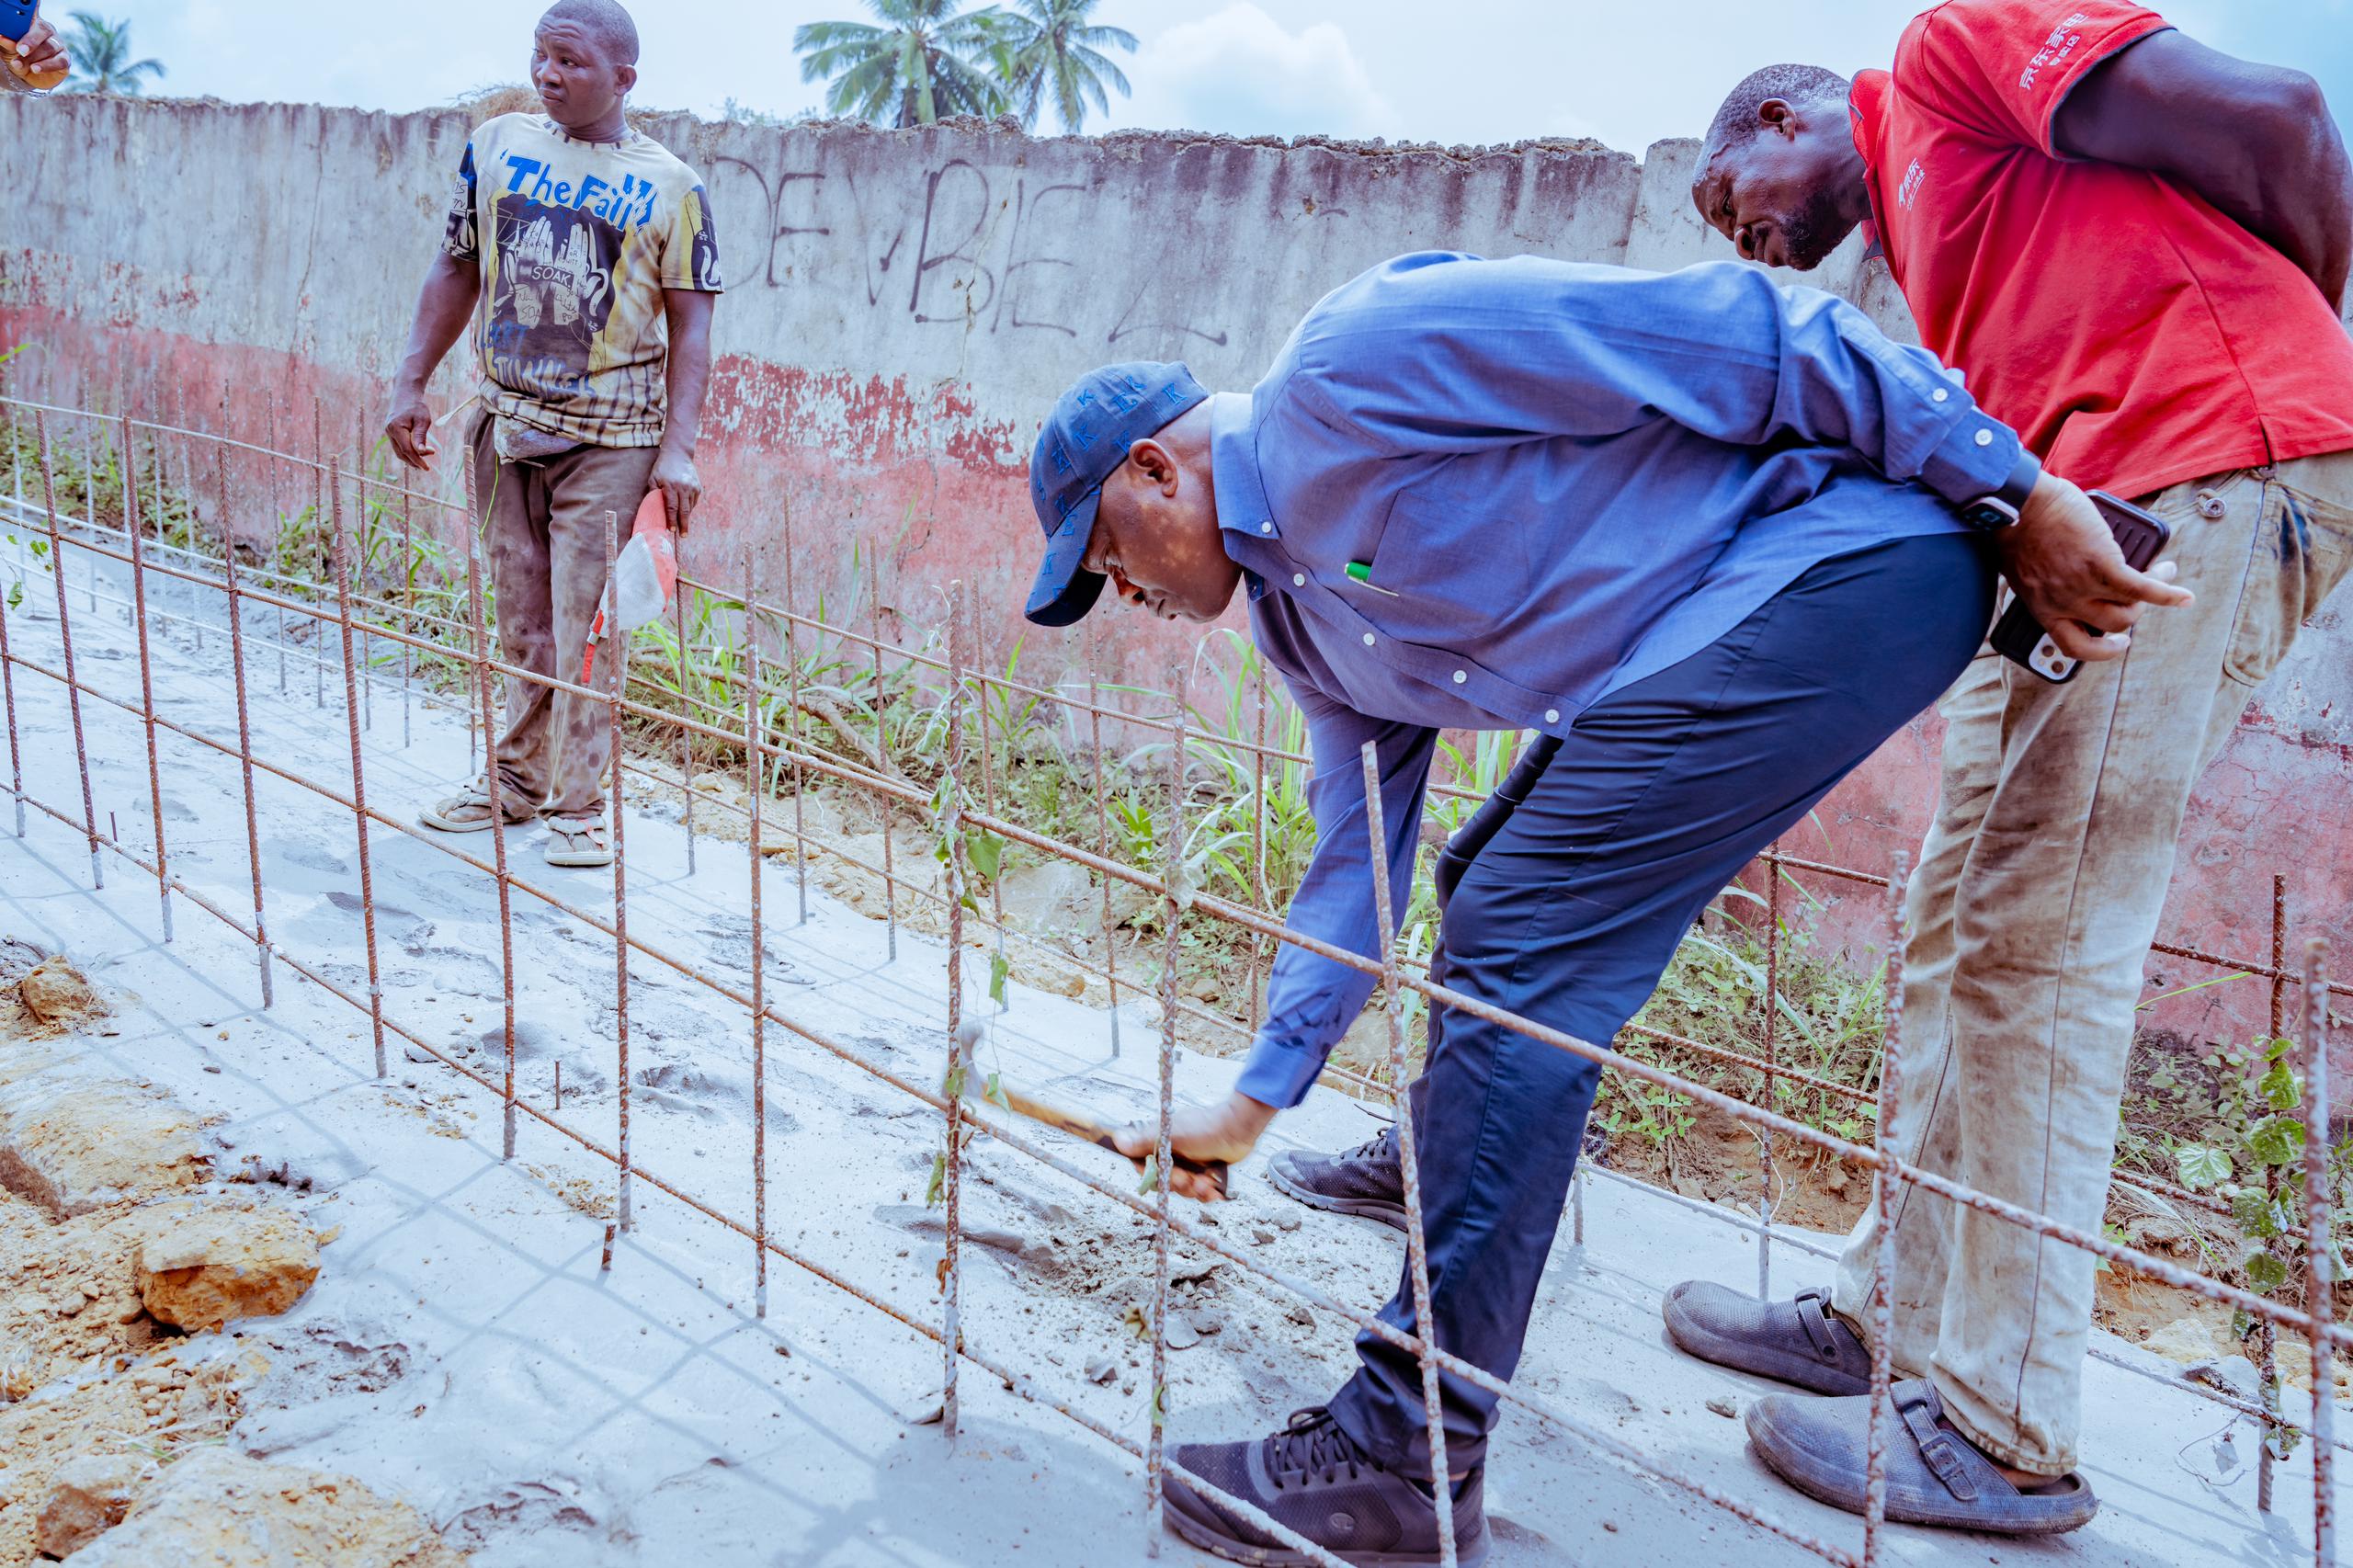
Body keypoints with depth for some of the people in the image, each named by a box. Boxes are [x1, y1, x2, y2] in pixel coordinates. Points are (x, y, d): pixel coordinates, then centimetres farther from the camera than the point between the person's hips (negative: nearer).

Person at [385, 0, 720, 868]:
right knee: (520, 620, 12)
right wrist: (410, 384, 8)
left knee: (581, 625, -4)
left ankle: (578, 803, 7)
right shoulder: (496, 144, 6)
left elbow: (689, 326, -6)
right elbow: (456, 270, 12)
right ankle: (519, 778, 26)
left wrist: (678, 450, -15)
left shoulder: (670, 186, -5)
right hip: (504, 421, 4)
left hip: (607, 437, -4)